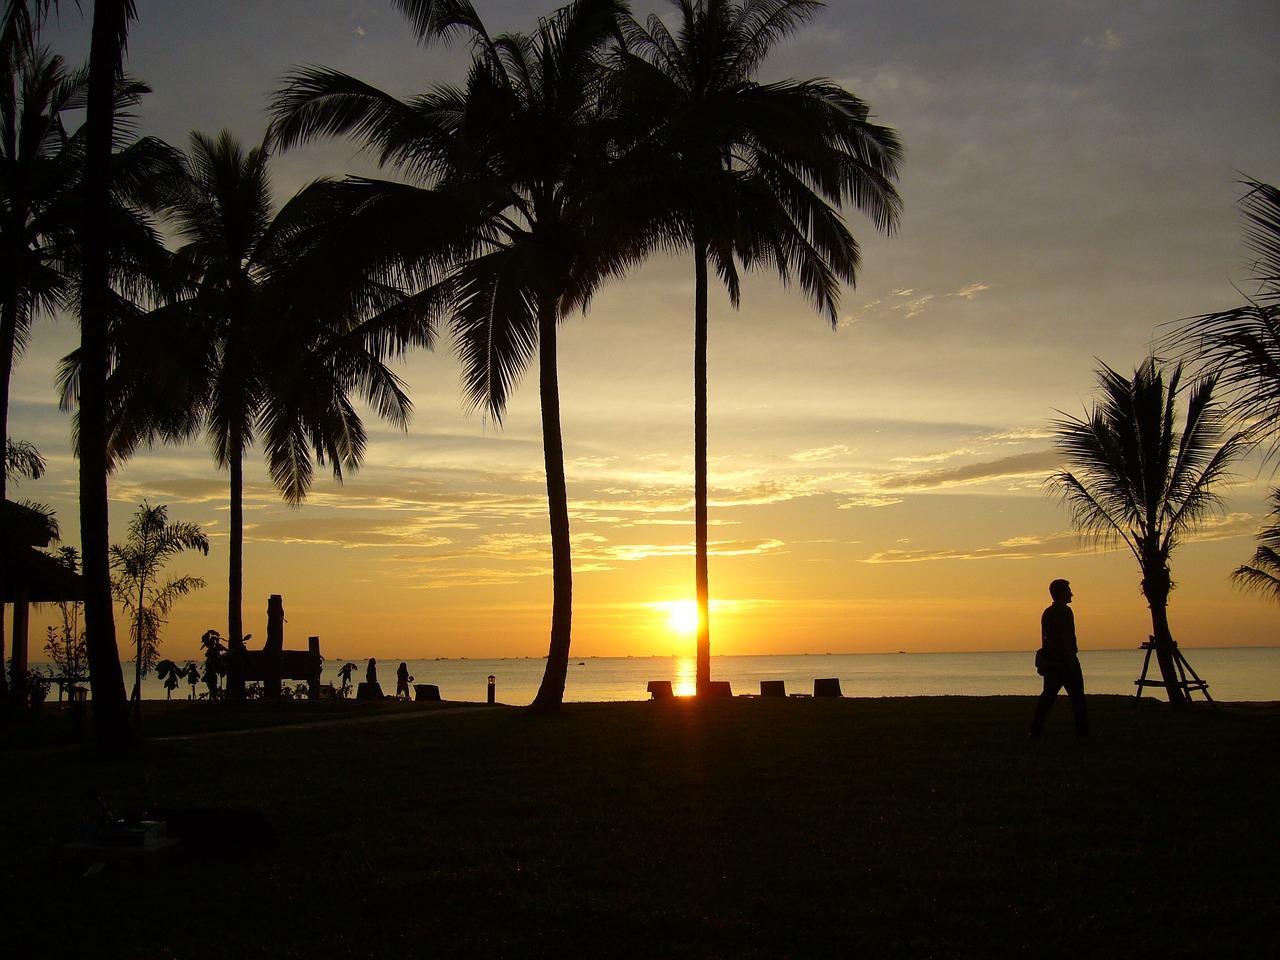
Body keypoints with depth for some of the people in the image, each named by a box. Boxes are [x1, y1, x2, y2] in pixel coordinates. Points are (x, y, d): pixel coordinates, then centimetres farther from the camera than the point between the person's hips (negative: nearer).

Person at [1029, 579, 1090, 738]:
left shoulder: (1047, 612, 16)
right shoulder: (1064, 611, -11)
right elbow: (1066, 636, -19)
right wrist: (1071, 659, -19)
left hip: (1049, 659, 8)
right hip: (1064, 659, -8)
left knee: (1048, 695, 7)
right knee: (1077, 696, 2)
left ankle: (1036, 731, 0)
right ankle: (1082, 731, 5)